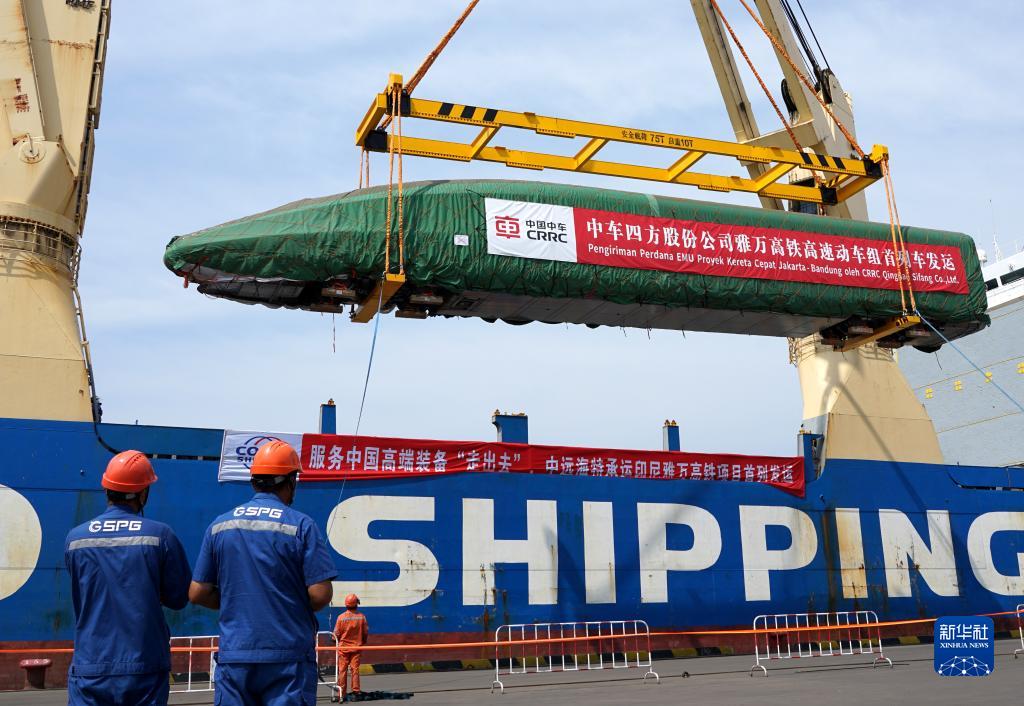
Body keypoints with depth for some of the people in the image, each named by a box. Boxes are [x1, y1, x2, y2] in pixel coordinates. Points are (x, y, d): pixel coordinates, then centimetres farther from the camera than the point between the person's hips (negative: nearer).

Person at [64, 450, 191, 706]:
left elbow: (83, 596, 11)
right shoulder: (160, 535, -7)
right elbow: (179, 598, -2)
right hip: (145, 669, -1)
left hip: (90, 668, 2)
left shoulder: (75, 538, -1)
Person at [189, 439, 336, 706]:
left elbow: (197, 593, 5)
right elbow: (321, 594, -11)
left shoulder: (219, 525, 5)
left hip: (233, 655, 4)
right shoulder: (301, 525, -6)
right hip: (289, 655, -3)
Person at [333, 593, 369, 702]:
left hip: (343, 647, -1)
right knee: (355, 669, 7)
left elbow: (337, 633, -6)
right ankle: (356, 691, 6)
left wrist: (336, 640, 16)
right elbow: (366, 632, 1)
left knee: (342, 670, 5)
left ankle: (342, 694, 6)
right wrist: (363, 642, 20)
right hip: (357, 647, 1)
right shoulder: (361, 617, -8)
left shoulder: (341, 617, -11)